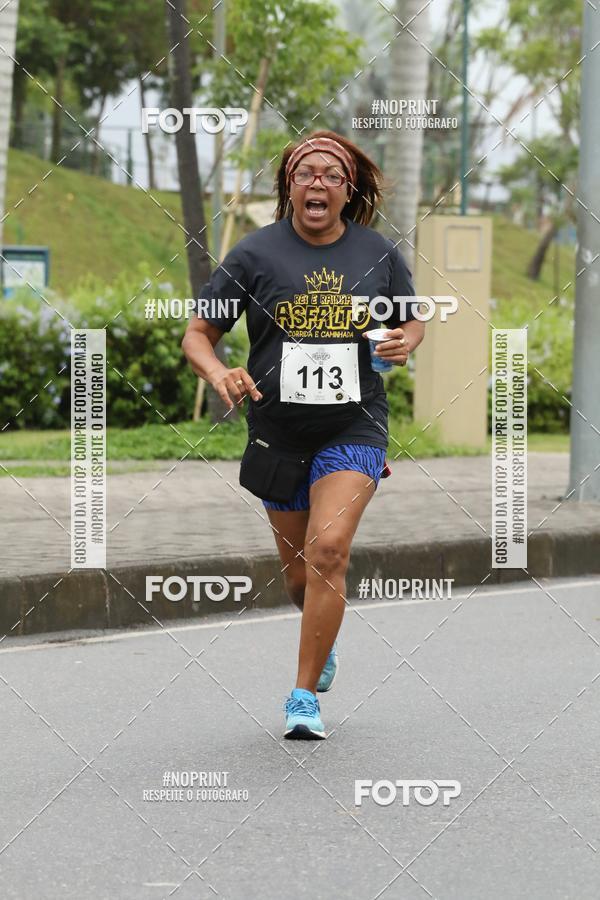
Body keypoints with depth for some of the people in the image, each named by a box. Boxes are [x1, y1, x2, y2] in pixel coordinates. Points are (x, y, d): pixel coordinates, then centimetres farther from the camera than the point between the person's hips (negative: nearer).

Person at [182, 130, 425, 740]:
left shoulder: (379, 254, 0)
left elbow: (411, 322, 16)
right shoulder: (255, 254, -5)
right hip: (278, 431, 1)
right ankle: (325, 639, 49)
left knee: (328, 551, -20)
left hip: (353, 427, -1)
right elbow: (198, 335, -1)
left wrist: (405, 343, -8)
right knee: (298, 574, 14)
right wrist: (220, 374, -22)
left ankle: (306, 698, -11)